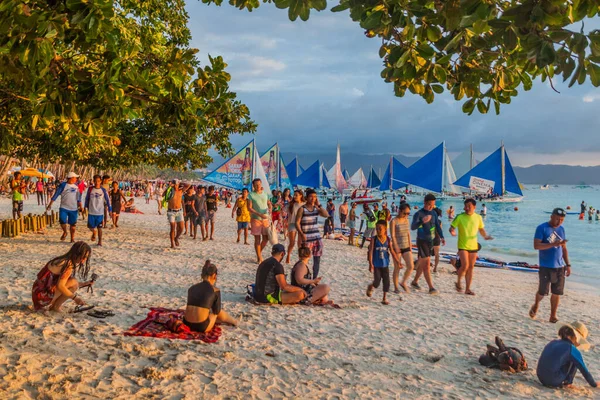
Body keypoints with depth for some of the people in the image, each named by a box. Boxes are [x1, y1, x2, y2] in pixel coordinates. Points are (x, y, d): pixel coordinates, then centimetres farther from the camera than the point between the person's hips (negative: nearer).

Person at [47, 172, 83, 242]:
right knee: (62, 221, -15)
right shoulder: (63, 185, -6)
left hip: (74, 208, 3)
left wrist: (80, 206, 14)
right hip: (64, 208, -3)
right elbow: (56, 195, -6)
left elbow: (78, 197, 18)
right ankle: (65, 232, 15)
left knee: (72, 224, 5)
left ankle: (72, 239, 16)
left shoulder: (76, 186, 9)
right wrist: (50, 204, -9)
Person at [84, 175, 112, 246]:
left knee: (99, 227, 1)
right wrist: (86, 207, 8)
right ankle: (94, 233, 38)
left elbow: (107, 200, 1)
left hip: (100, 212, -1)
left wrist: (110, 210, -3)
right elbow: (87, 198, 8)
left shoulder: (103, 190, -3)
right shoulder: (90, 189, -2)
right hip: (91, 212, 1)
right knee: (90, 227, 6)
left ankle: (100, 241, 12)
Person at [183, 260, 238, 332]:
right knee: (220, 312, 25)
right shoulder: (215, 290, -5)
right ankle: (234, 321, 51)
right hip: (202, 326, -5)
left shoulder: (191, 288, 9)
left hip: (187, 324, 6)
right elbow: (216, 311, 7)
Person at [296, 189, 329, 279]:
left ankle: (315, 279, 18)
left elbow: (326, 215, -4)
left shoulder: (316, 208, 9)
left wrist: (318, 205, -6)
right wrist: (301, 234, -23)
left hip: (317, 238, 5)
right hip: (306, 239, -5)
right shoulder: (302, 209, -5)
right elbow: (297, 223, -9)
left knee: (317, 259, 7)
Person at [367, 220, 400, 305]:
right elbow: (370, 251, -12)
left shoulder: (388, 240, -2)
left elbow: (392, 251, 4)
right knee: (377, 281, -4)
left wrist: (397, 261, 2)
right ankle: (370, 287, 31)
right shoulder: (374, 239, -9)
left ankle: (385, 298, 15)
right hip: (376, 265, -3)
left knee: (386, 281, 2)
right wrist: (370, 264, -18)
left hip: (385, 265, 3)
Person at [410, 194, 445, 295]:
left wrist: (442, 237, -4)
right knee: (426, 264, -9)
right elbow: (413, 227, -27)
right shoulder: (418, 214, -13)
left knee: (422, 263, 14)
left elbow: (437, 226, 12)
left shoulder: (434, 213, 7)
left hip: (430, 241, 7)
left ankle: (415, 281, 29)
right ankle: (431, 288, -10)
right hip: (422, 241, -7)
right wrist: (422, 221, -45)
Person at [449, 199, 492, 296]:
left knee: (471, 267, 8)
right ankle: (458, 282, 9)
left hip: (473, 246, 4)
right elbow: (451, 227, -5)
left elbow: (481, 229, 13)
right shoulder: (460, 217, -8)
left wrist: (485, 236, -7)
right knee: (465, 265, -17)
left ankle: (467, 289, 17)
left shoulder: (478, 217, 3)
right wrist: (452, 231, -28)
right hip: (463, 246, -4)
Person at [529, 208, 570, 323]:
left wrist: (568, 265, 12)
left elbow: (564, 248, 16)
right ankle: (536, 305, 28)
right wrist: (554, 244, -25)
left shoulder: (561, 229, 10)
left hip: (559, 266, 5)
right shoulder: (542, 228, -8)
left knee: (557, 292, 5)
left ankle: (553, 316, 17)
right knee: (543, 292, -1)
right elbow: (536, 245, -17)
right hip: (546, 267, -5)